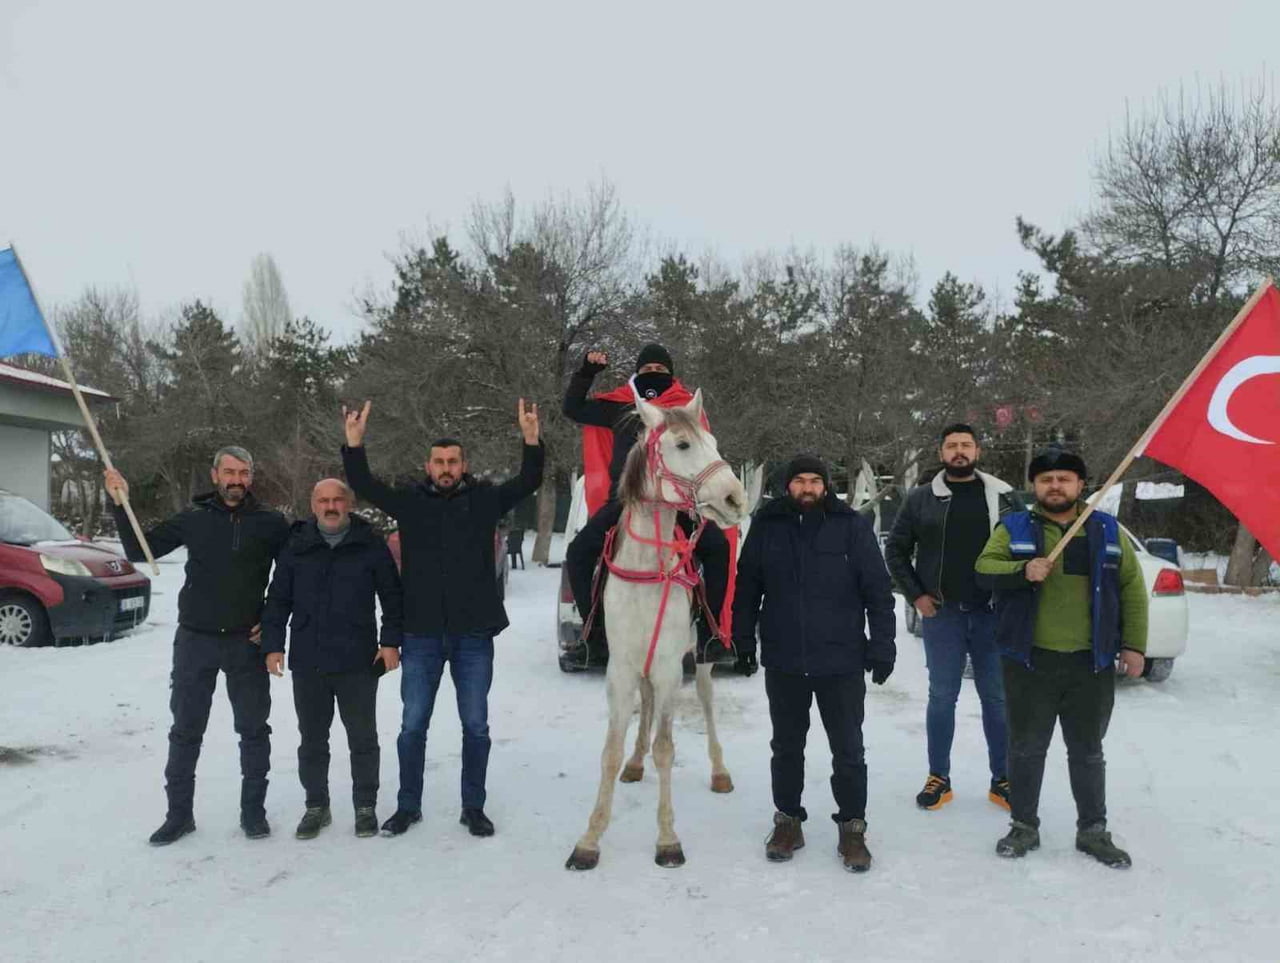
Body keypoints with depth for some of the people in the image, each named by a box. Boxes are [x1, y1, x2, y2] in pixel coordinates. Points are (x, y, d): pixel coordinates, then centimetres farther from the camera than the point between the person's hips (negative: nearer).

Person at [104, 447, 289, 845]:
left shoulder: (272, 523, -3)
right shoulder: (194, 519, 1)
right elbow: (139, 551, 4)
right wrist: (119, 505, -7)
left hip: (246, 642, -1)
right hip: (195, 640, 1)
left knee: (254, 729, 7)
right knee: (185, 730, 8)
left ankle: (253, 810, 20)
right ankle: (179, 813, 21)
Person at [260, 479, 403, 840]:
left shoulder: (371, 545, -1)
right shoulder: (296, 547, 4)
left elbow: (393, 596, 4)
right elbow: (277, 600, 8)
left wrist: (391, 640, -2)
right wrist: (273, 645, 2)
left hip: (358, 662, -2)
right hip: (307, 664, 2)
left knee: (363, 739, 7)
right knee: (312, 740, 12)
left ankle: (365, 806, 21)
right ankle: (316, 806, 26)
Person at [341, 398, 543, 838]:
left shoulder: (484, 499, 1)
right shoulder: (410, 501, 3)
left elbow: (528, 482, -6)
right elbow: (363, 485, -1)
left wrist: (531, 440, -23)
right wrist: (354, 443, -17)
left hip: (474, 634, 0)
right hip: (421, 634, 1)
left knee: (475, 726, 9)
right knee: (412, 726, 10)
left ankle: (474, 807, 22)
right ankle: (408, 806, 26)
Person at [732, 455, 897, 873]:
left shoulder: (852, 527, -4)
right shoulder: (766, 526, 1)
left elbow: (878, 592, -3)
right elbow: (746, 586, 8)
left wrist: (882, 647, -6)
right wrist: (743, 639, 6)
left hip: (842, 661, -2)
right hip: (783, 661, 2)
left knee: (848, 751, 8)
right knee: (786, 747, 15)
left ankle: (852, 827, 23)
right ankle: (788, 820, 30)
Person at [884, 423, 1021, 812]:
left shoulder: (1005, 497, 3)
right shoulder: (920, 499, 2)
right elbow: (896, 549, 8)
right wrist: (915, 595, 0)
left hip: (992, 613, 0)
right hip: (941, 614, 0)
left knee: (996, 697, 8)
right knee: (942, 697, 7)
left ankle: (1002, 780, 19)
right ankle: (939, 778, 17)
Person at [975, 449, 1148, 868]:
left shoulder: (1107, 530, 7)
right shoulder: (1013, 528, 2)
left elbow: (1132, 587, 8)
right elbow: (984, 568, -8)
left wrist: (1134, 645, 2)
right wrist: (1022, 571, -27)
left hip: (1091, 663, 1)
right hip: (1030, 661, -1)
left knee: (1087, 752, 13)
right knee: (1026, 749, 9)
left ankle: (1093, 830, 27)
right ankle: (1024, 826, 23)